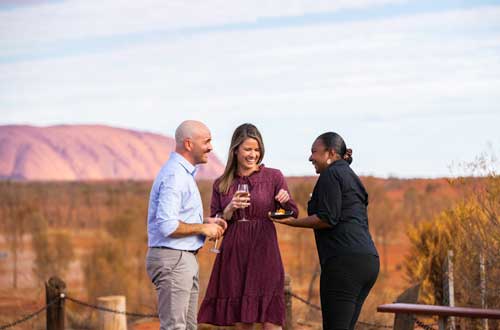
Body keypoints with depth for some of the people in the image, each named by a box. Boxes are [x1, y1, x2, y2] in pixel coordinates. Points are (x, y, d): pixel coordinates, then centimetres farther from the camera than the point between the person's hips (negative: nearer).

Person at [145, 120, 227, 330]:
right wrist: (203, 228, -15)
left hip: (185, 259, 11)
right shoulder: (174, 175, -18)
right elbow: (167, 226, -26)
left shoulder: (183, 173, 16)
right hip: (172, 259, -11)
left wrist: (205, 222, 8)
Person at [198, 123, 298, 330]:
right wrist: (230, 208, -10)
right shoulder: (221, 185, 9)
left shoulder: (273, 177, 5)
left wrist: (285, 201, -17)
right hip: (233, 255, 2)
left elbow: (293, 214, 4)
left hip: (264, 252, -2)